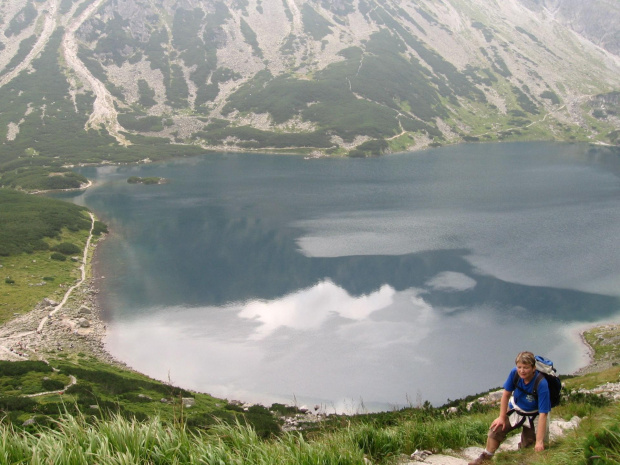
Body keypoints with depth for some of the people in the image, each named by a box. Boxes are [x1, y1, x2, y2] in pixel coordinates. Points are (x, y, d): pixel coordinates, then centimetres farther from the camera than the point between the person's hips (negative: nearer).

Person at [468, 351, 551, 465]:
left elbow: (543, 414, -32)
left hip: (534, 416, -3)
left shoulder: (541, 384, -34)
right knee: (496, 428, -10)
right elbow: (506, 394, -7)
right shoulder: (514, 373, -23)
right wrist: (502, 417, -6)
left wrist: (539, 442, -31)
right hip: (515, 409, 3)